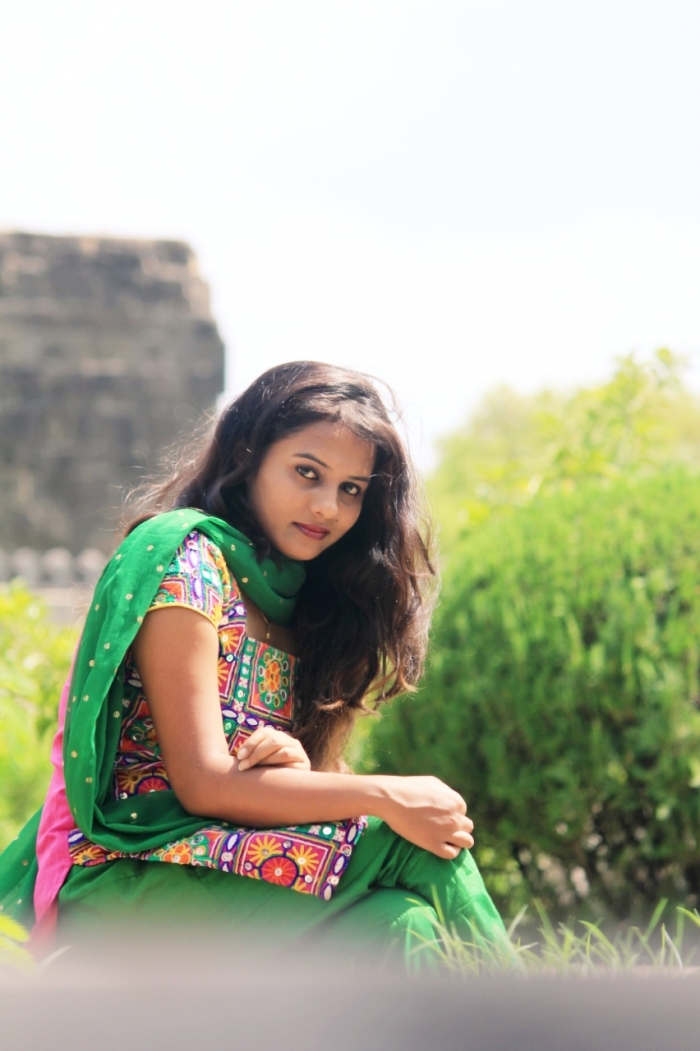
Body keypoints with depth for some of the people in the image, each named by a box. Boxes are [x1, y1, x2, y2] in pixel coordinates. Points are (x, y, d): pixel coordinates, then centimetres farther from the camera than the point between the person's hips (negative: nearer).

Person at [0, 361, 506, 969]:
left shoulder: (298, 599, 18)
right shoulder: (184, 558, -6)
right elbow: (203, 783, -14)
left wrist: (297, 765, -11)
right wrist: (387, 797, -17)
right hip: (125, 878, -7)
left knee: (403, 924, -24)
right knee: (417, 851, -23)